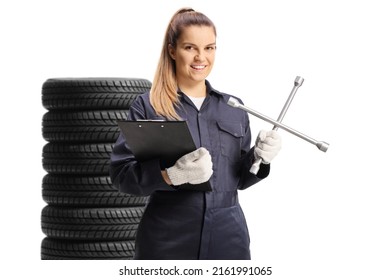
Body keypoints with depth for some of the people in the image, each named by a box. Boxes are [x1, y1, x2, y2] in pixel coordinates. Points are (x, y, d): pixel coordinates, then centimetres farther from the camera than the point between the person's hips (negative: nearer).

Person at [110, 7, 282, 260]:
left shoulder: (233, 108, 11)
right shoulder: (147, 106, -1)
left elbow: (239, 178, 14)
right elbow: (121, 173, -8)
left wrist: (258, 158, -6)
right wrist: (171, 175, -24)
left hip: (228, 238, 3)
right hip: (168, 240, -3)